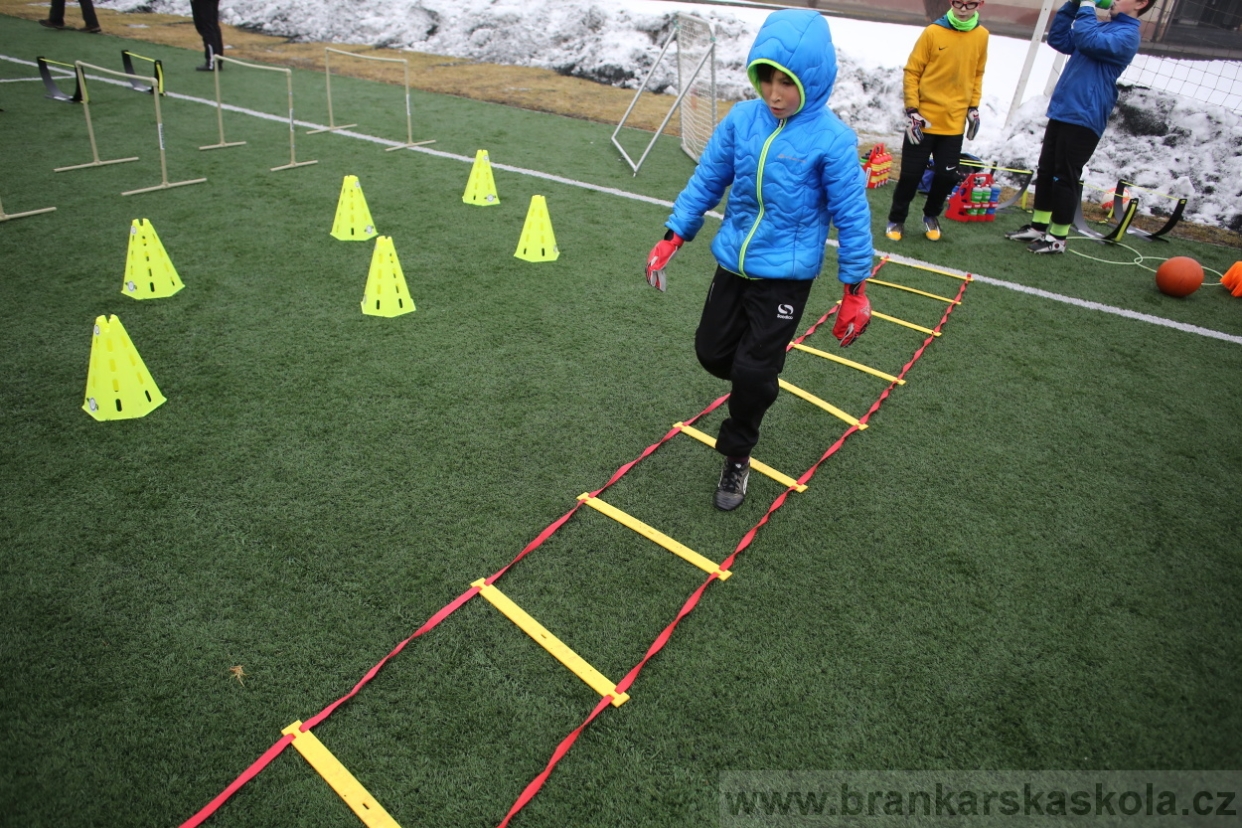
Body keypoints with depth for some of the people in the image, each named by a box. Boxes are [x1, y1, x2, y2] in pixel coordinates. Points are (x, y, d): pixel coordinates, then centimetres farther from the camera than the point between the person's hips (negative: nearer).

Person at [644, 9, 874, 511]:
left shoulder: (831, 139, -15)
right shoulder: (741, 120, -4)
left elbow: (852, 216, -9)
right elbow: (707, 180, 7)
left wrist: (855, 290, -7)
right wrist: (672, 238, 4)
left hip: (785, 275, -5)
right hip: (733, 263, 5)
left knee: (752, 371, -5)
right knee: (712, 351, 13)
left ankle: (736, 456, 20)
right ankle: (758, 385, 45)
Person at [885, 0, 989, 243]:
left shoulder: (981, 36, 3)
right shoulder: (933, 32, -8)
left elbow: (977, 74, 14)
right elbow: (912, 72, -6)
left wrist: (973, 107, 8)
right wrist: (911, 110, -11)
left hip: (954, 122, 3)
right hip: (923, 119, -3)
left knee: (947, 176, 6)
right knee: (911, 174, 1)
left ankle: (931, 215, 30)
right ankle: (896, 220, 20)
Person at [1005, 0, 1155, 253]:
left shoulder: (1127, 35, -7)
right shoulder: (1101, 27, 19)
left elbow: (1089, 41, -24)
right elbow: (1058, 39, 19)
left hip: (1084, 119, -8)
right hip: (1061, 111, 8)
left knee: (1065, 178, -6)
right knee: (1046, 172, 11)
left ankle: (1058, 238, 2)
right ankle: (1038, 227, 20)